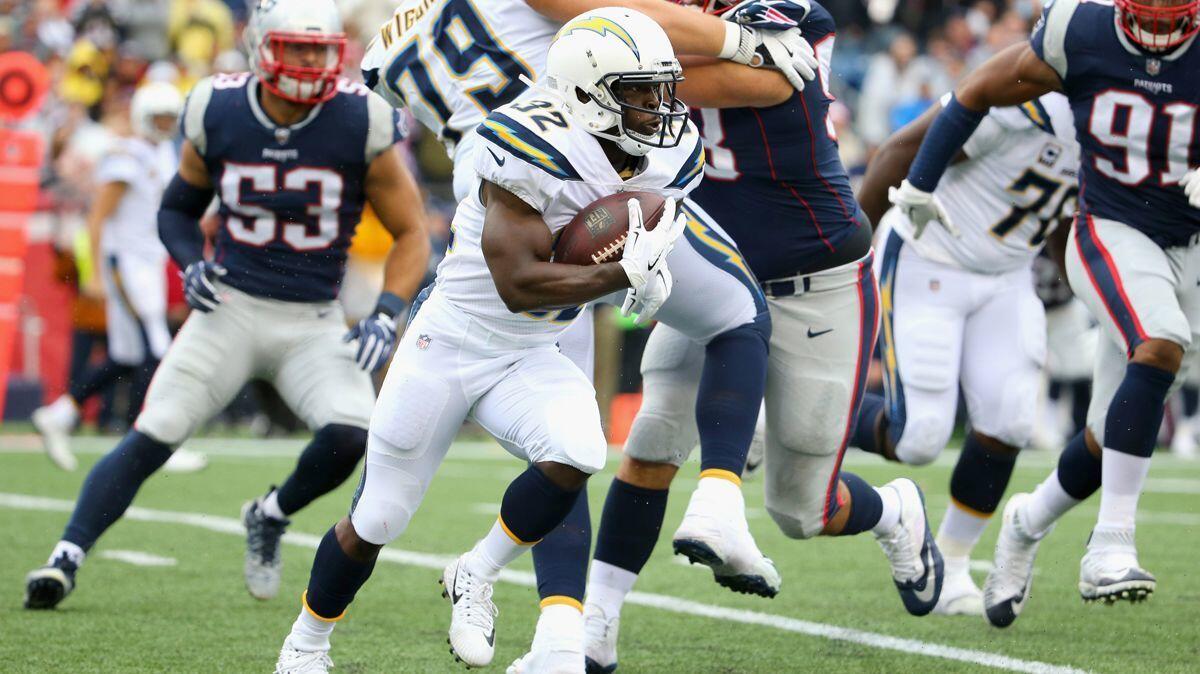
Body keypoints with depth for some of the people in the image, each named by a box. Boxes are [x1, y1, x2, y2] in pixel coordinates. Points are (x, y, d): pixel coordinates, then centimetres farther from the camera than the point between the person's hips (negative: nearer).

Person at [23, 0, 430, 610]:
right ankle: (66, 557, -9)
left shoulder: (360, 124, -8)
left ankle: (270, 517, 7)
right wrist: (191, 263, -6)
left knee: (349, 436, -23)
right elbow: (177, 208, 14)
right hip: (231, 308, 1)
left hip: (314, 324, 0)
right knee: (152, 437, -14)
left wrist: (386, 315, -13)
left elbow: (411, 234, 1)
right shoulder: (218, 114, -3)